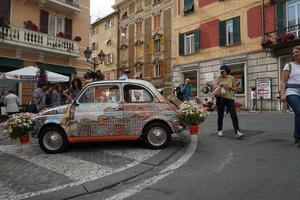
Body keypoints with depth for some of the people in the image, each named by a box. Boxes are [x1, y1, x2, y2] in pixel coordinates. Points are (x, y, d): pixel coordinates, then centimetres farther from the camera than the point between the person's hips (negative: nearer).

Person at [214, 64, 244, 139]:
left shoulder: (232, 78, 1)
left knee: (234, 116, -10)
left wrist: (229, 86, -16)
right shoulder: (219, 78, 3)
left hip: (230, 99, 0)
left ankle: (237, 132, -11)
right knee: (220, 116, 8)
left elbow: (235, 89, 2)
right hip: (220, 98, 1)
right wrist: (219, 85, -15)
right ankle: (220, 130, 23)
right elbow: (214, 87, 5)